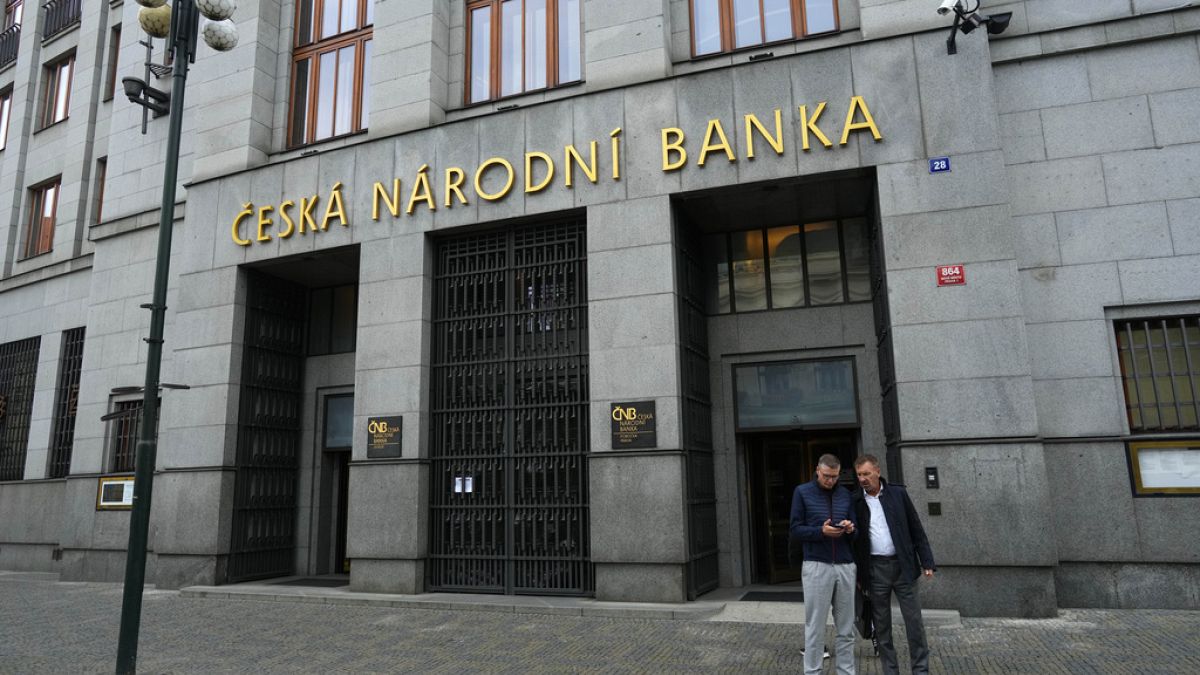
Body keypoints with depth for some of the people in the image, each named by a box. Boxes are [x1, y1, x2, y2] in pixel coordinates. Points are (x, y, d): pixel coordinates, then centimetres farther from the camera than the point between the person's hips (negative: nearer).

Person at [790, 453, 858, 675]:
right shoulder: (802, 492, 0)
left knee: (846, 628, 9)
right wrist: (821, 531, -17)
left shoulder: (846, 494, 10)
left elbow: (856, 532, 13)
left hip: (845, 566, 4)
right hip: (816, 566, -3)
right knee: (815, 628, 1)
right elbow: (795, 528, -2)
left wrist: (850, 529, -10)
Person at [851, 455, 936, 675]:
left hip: (903, 565, 0)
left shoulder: (898, 493, 1)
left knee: (914, 621, 3)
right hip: (875, 569, 1)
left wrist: (927, 562, -2)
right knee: (881, 625, 7)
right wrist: (857, 575, 3)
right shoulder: (855, 502, 1)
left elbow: (916, 529, 3)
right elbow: (854, 539, 5)